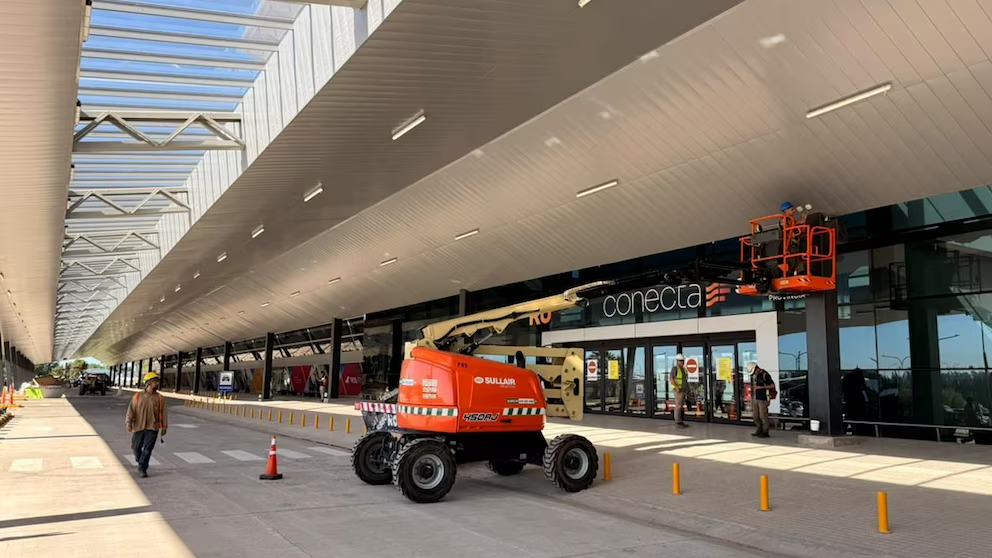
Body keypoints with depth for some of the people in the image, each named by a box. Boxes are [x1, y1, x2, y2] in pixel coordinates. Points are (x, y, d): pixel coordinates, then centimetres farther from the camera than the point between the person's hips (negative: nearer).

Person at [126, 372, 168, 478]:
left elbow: (164, 413, 3)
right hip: (138, 427, 1)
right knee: (136, 447, 13)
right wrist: (128, 423, -15)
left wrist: (164, 427, 2)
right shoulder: (137, 396, 1)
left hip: (152, 428, -1)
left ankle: (142, 468, 0)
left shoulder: (159, 398, 1)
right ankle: (139, 458, 44)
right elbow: (131, 410, -4)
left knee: (148, 449, -8)